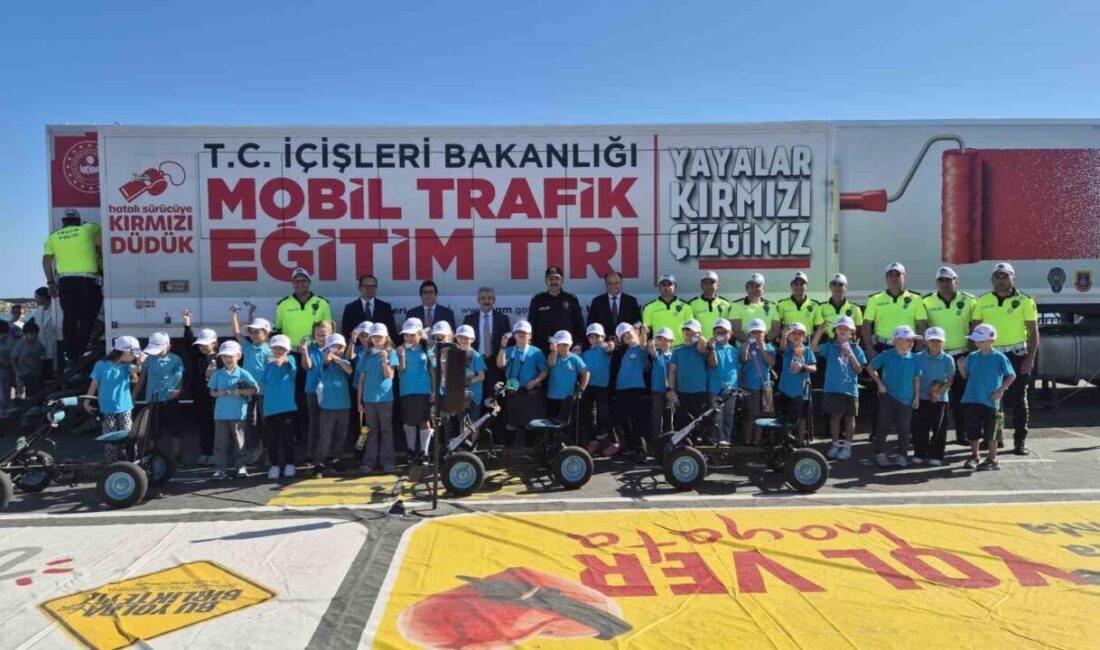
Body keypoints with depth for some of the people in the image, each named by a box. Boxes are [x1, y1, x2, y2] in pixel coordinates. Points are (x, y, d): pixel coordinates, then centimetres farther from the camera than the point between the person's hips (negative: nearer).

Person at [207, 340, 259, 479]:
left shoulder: (243, 373, -2)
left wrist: (240, 392, -16)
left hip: (238, 414, -2)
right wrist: (218, 393, -12)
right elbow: (212, 392, 10)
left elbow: (256, 389, -5)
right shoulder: (218, 374, 5)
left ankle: (241, 467, 14)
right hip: (221, 414, 2)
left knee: (239, 441, 6)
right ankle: (221, 468, 12)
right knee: (220, 442, 5)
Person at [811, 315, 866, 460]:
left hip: (850, 389, 0)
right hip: (832, 389, 0)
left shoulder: (855, 349, 1)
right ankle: (836, 444, 19)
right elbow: (814, 348, -14)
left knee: (849, 417, 7)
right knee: (835, 416, 8)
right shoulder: (830, 346, 2)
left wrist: (850, 355, -15)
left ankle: (847, 446, 16)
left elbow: (859, 370, -3)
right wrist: (820, 331, -23)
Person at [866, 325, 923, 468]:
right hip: (888, 397, -2)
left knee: (904, 429, 7)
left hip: (906, 399, 2)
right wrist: (879, 383, -3)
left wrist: (917, 397, 4)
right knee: (884, 427, 4)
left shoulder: (914, 359, -1)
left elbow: (916, 379, 6)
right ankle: (880, 454, 13)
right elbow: (870, 367, 4)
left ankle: (901, 456, 17)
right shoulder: (886, 355, -6)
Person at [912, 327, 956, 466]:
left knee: (939, 429, 4)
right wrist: (915, 394, -9)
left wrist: (939, 392, -14)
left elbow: (950, 380, -1)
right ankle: (919, 454, 14)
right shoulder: (919, 357, -1)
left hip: (941, 399, 0)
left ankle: (936, 456, 14)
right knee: (920, 428, 3)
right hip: (922, 398, 0)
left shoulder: (947, 359, -1)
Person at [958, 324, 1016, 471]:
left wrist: (1001, 390, -11)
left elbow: (1012, 376, -1)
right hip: (972, 400, 4)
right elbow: (965, 375, 12)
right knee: (973, 431, 10)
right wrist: (961, 366, -7)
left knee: (989, 433, 3)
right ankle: (974, 456, 24)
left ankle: (992, 459, 14)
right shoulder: (972, 357, 5)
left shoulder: (999, 357, -6)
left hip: (990, 401, -4)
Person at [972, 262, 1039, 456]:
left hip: (1017, 355, -2)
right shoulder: (983, 301, 6)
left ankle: (1020, 441, 10)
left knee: (1018, 399, 3)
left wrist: (1030, 358, -8)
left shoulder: (1025, 301, 1)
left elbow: (1033, 332, 1)